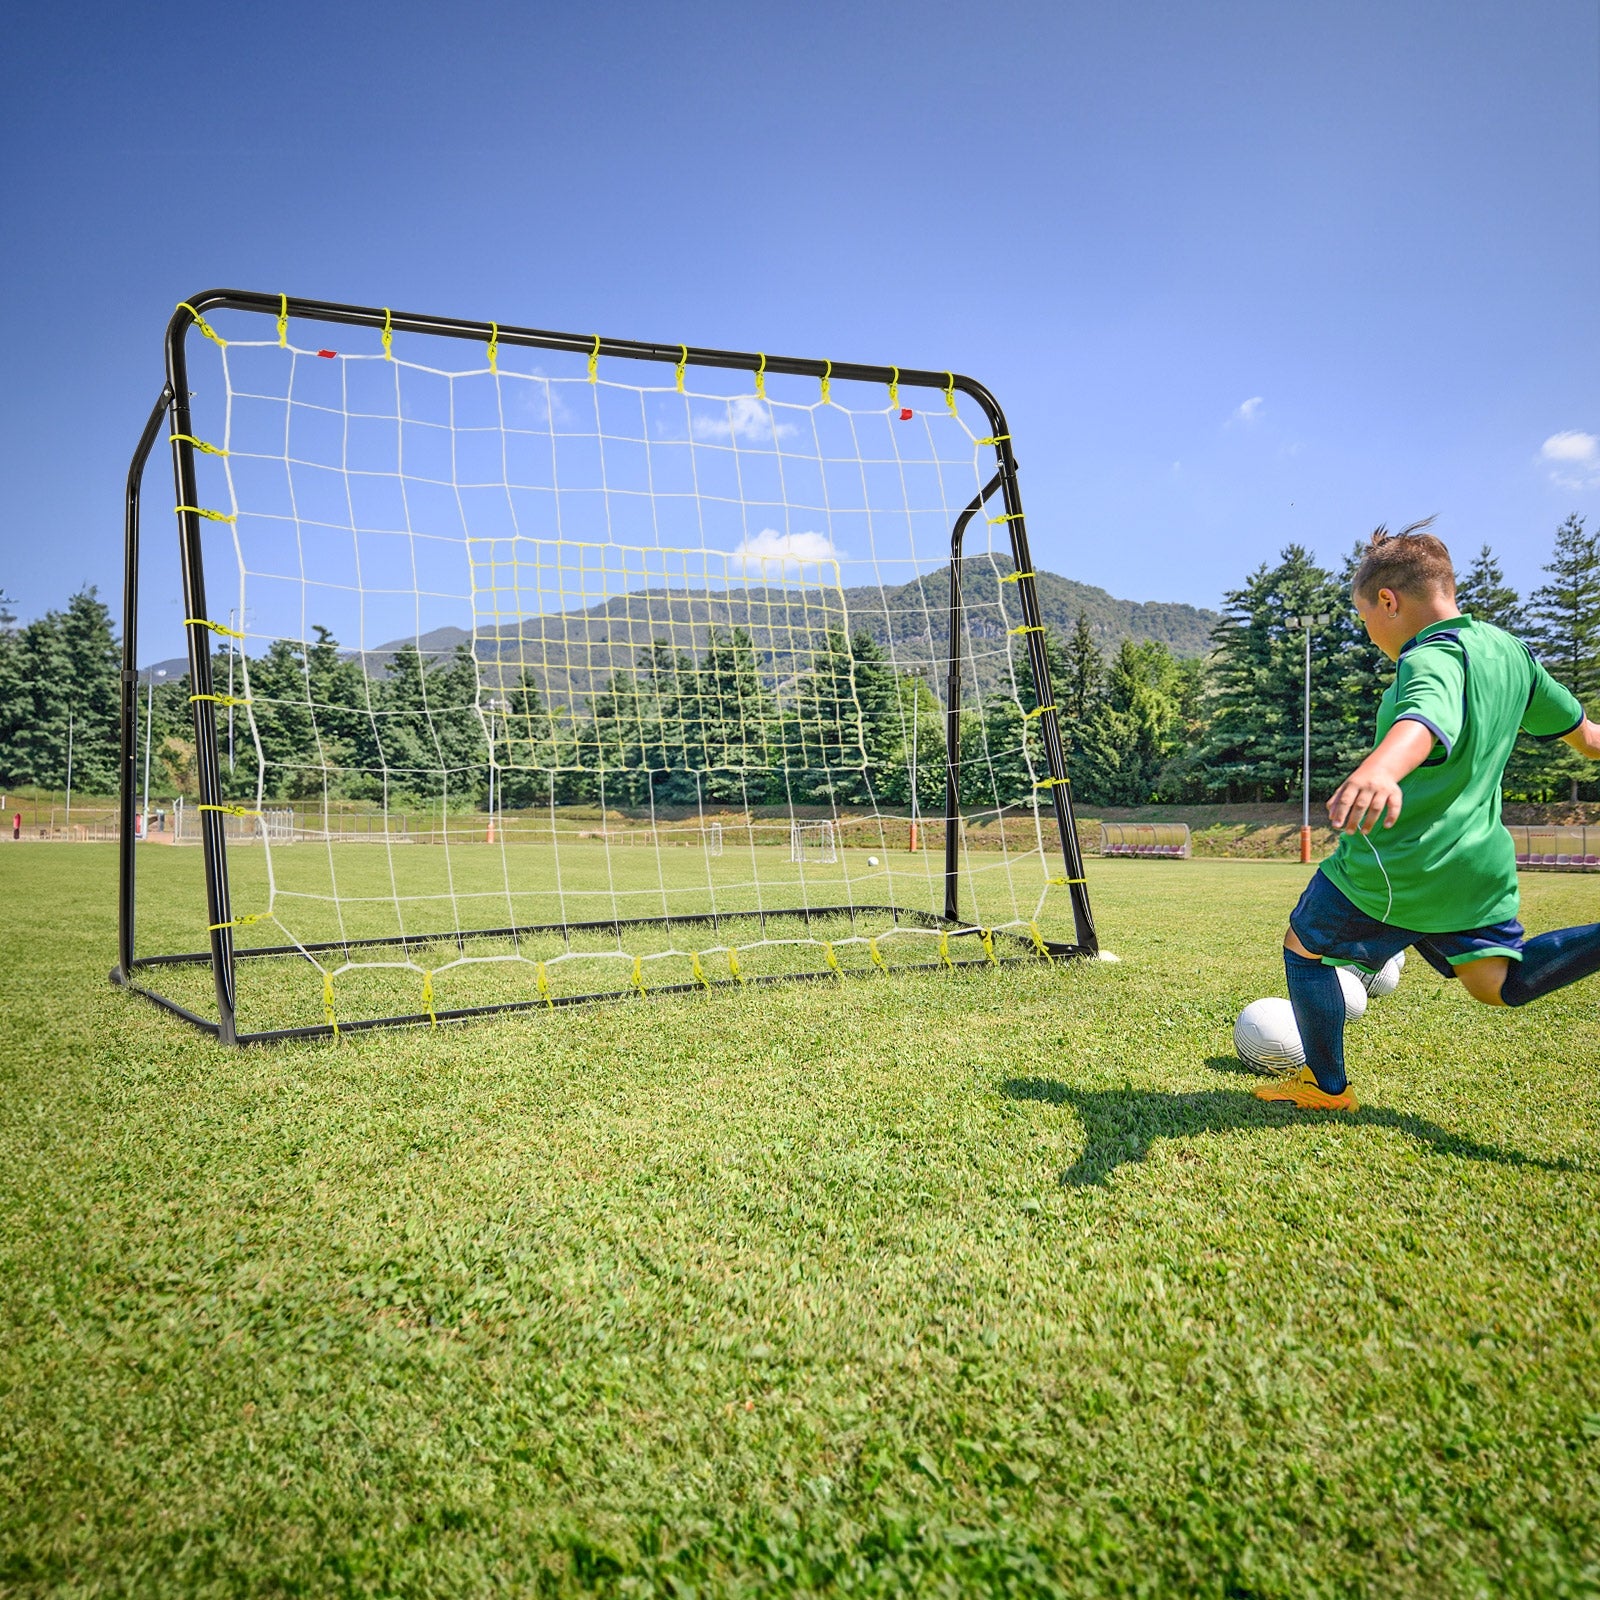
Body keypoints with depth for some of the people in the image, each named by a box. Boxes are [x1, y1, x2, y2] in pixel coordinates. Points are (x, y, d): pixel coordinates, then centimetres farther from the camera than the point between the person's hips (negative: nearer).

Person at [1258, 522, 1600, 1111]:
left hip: (1395, 865, -8)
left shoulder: (1431, 658, -21)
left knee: (1303, 946, 13)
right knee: (1501, 983, 17)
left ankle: (1326, 1086, 23)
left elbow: (1427, 718, -47)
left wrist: (1378, 771, -67)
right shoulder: (1511, 649, 7)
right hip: (1481, 860, 8)